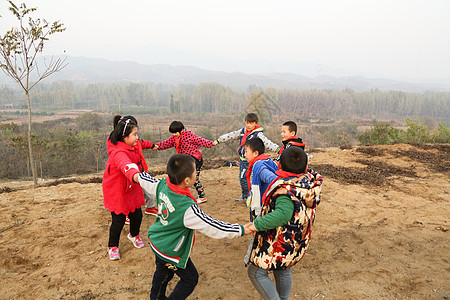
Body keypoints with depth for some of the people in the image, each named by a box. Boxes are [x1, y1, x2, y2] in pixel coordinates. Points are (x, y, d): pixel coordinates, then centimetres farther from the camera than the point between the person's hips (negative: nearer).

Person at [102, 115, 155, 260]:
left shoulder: (131, 145, -4)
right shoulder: (119, 153, -33)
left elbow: (140, 143, 21)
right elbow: (126, 166, -56)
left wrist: (151, 145, 40)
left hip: (132, 189, 8)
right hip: (117, 191, -8)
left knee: (137, 215, 14)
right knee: (118, 220, 2)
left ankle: (134, 235, 46)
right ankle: (112, 246, 29)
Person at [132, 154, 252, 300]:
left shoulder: (162, 184, -17)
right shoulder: (188, 208, -37)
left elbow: (149, 182, 6)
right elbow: (213, 227, -29)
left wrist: (138, 176, 30)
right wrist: (241, 230, -20)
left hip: (156, 242, 8)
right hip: (171, 252, -8)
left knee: (163, 272, 33)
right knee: (190, 279, 17)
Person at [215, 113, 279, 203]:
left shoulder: (258, 134, -12)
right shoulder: (242, 131, 8)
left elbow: (267, 142, -24)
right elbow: (231, 135, 13)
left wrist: (277, 149, -38)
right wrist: (218, 140, 15)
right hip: (242, 160, 7)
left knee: (244, 179, -10)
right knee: (242, 178, 16)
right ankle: (244, 197, 33)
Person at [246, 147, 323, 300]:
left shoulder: (286, 188, -30)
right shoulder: (311, 180, -6)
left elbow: (283, 214, -43)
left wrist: (257, 224, -36)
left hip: (279, 241, -8)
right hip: (297, 240, 9)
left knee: (256, 272, 7)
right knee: (283, 270, 29)